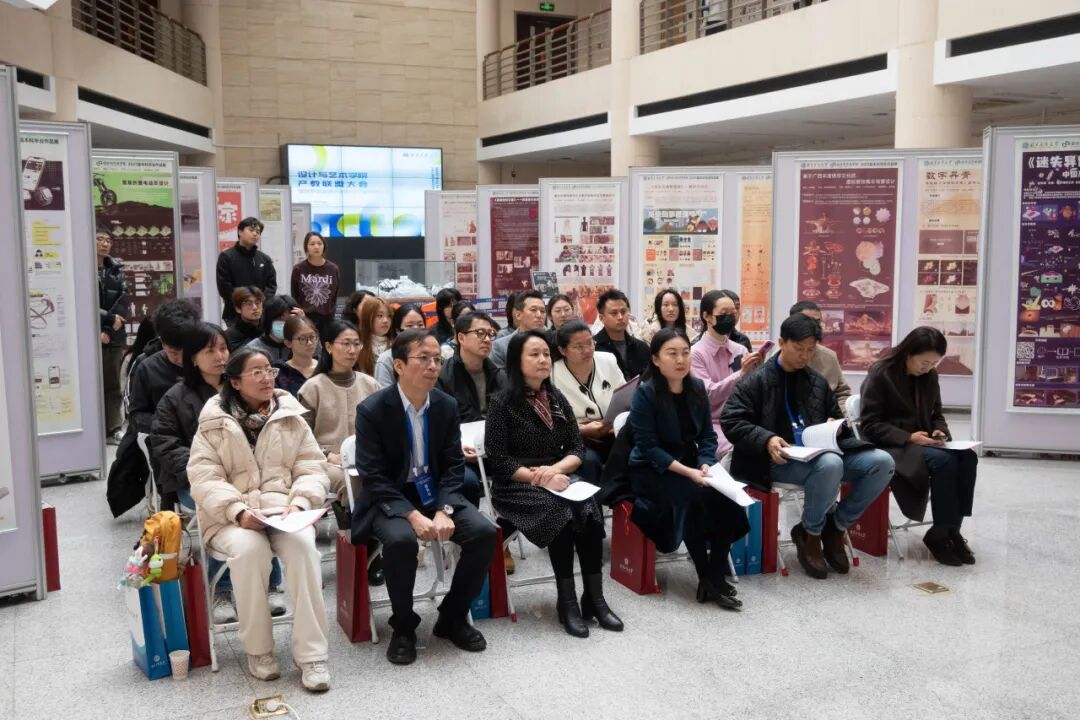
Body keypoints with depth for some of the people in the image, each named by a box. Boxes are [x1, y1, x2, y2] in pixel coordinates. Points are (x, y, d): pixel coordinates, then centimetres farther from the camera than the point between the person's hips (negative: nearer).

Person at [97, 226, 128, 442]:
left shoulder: (117, 268, 11)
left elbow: (123, 301, 3)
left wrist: (107, 330, -8)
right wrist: (110, 317, -12)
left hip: (114, 336, 5)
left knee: (113, 384, 7)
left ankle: (112, 430, 13)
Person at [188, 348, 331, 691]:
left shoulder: (291, 417, 9)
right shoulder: (214, 423, 3)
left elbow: (311, 470, 6)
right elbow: (204, 480, -5)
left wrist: (299, 503, -14)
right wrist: (238, 511, -22)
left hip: (284, 509, 1)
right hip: (232, 515, -1)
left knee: (302, 545, -32)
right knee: (248, 549, -34)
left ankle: (310, 653, -24)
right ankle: (258, 649, -14)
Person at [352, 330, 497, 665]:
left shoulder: (447, 405, -1)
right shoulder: (372, 410, -14)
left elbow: (453, 466, 1)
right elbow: (373, 476, -15)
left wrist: (444, 510, -17)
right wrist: (412, 515, -27)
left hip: (435, 493, 4)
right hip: (390, 498, -4)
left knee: (484, 532, -20)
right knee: (401, 540, -35)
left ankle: (452, 618, 2)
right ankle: (403, 627, -9)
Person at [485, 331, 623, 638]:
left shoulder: (558, 400, 13)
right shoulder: (502, 403, -4)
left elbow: (577, 448, 8)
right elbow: (498, 460, -9)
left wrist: (556, 469, -14)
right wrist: (540, 478, -20)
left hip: (558, 480, 5)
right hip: (516, 487, -4)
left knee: (588, 507, -28)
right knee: (560, 510, -34)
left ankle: (594, 597, -22)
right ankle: (567, 601, -23)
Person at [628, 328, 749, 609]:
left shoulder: (697, 388, 3)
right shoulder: (645, 393, -14)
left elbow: (707, 435, 6)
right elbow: (648, 447, -17)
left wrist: (705, 465, -13)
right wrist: (688, 472, -25)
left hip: (690, 465, 5)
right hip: (651, 470, -5)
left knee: (726, 495, -22)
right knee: (695, 496, -31)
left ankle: (717, 577, -14)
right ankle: (705, 577, -16)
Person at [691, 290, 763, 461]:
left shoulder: (740, 350, 8)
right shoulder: (696, 353, -5)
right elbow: (707, 394, -14)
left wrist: (756, 369, -10)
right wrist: (741, 373, -21)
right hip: (712, 424, -4)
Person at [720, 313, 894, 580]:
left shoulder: (818, 382, 19)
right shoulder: (757, 380, 1)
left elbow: (836, 418, 30)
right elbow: (730, 420, -7)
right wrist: (766, 439, -23)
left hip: (820, 454, 6)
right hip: (780, 459, -6)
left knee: (882, 462, -16)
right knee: (830, 463, -37)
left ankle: (834, 527, 1)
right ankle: (810, 534, -10)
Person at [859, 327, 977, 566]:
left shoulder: (930, 376, 9)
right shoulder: (880, 373, -11)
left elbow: (936, 414, 19)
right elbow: (869, 425, -13)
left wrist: (940, 431, -5)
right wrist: (908, 437, -24)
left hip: (922, 442, 7)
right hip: (891, 446, -6)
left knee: (968, 457, -23)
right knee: (943, 460, -32)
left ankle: (951, 529, -16)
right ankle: (940, 534, -17)